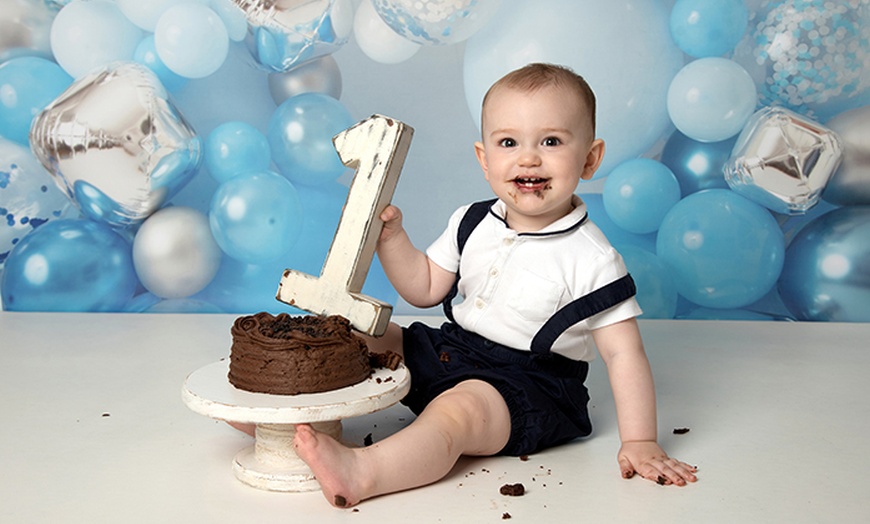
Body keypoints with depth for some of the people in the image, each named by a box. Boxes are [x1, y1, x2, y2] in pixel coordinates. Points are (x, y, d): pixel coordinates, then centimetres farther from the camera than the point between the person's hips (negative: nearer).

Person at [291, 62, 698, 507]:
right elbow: (424, 289, 10)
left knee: (456, 410, -34)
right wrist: (391, 236, -5)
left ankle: (361, 472, -46)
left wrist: (639, 442, -17)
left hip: (526, 383, -6)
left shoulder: (590, 259, -15)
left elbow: (624, 354, -13)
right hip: (446, 350, 7)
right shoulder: (472, 223, 1)